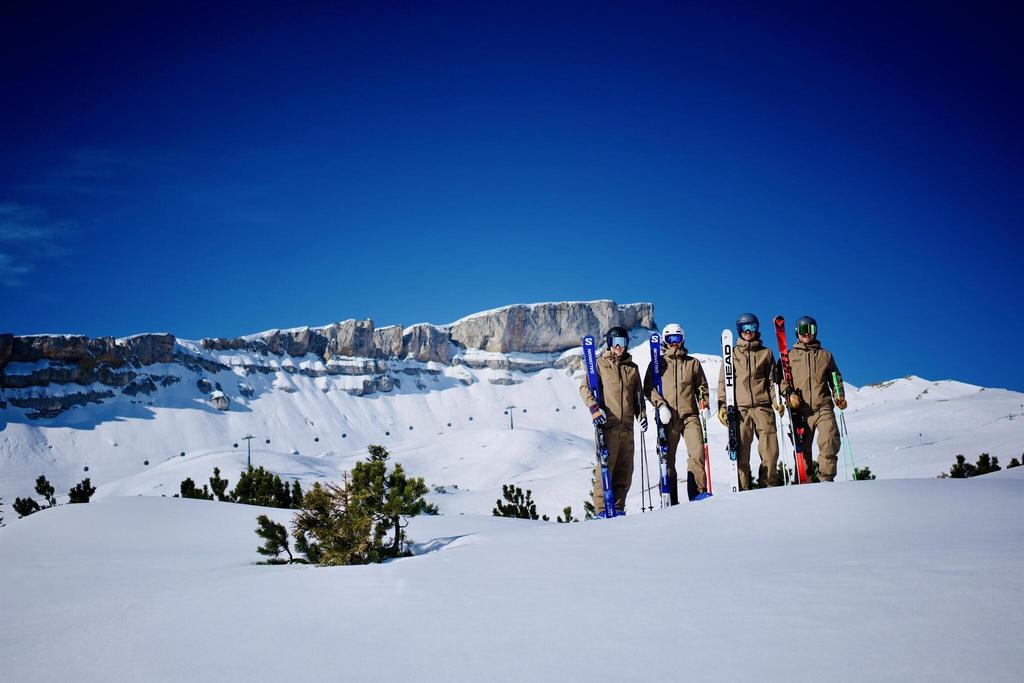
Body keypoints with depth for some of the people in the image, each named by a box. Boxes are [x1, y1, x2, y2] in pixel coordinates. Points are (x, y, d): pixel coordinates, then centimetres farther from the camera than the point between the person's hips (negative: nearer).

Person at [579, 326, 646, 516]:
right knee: (605, 465, -10)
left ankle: (618, 507, 11)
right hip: (607, 424, -5)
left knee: (625, 468, 4)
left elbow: (638, 394, 26)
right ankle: (602, 508, -7)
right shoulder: (599, 364, 6)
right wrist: (594, 407, -16)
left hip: (627, 425, 5)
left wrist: (642, 414, 11)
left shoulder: (632, 368, 20)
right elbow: (585, 388, 0)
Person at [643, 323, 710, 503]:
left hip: (690, 415, 1)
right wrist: (660, 405, -10)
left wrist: (704, 404, 2)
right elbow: (648, 388, 5)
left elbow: (702, 386, 19)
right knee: (668, 459, 2)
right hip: (668, 419, 0)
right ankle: (670, 501, 7)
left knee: (697, 453, -16)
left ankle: (698, 493, -10)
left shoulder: (693, 363, 15)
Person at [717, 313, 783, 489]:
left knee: (770, 450, -7)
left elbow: (772, 380, 16)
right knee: (741, 452, -5)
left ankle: (768, 486, 4)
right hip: (740, 408, -1)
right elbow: (723, 382, 10)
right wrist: (722, 406, -1)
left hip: (763, 406, 1)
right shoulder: (732, 353, 14)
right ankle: (743, 490, 0)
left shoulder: (766, 353, 17)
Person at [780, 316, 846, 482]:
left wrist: (839, 397, 5)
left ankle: (826, 478, -11)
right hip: (801, 409, 0)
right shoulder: (790, 356, 16)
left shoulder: (825, 355, 19)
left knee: (830, 441, -20)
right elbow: (781, 380, 11)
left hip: (823, 407, 0)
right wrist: (789, 393, -8)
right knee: (802, 448, 0)